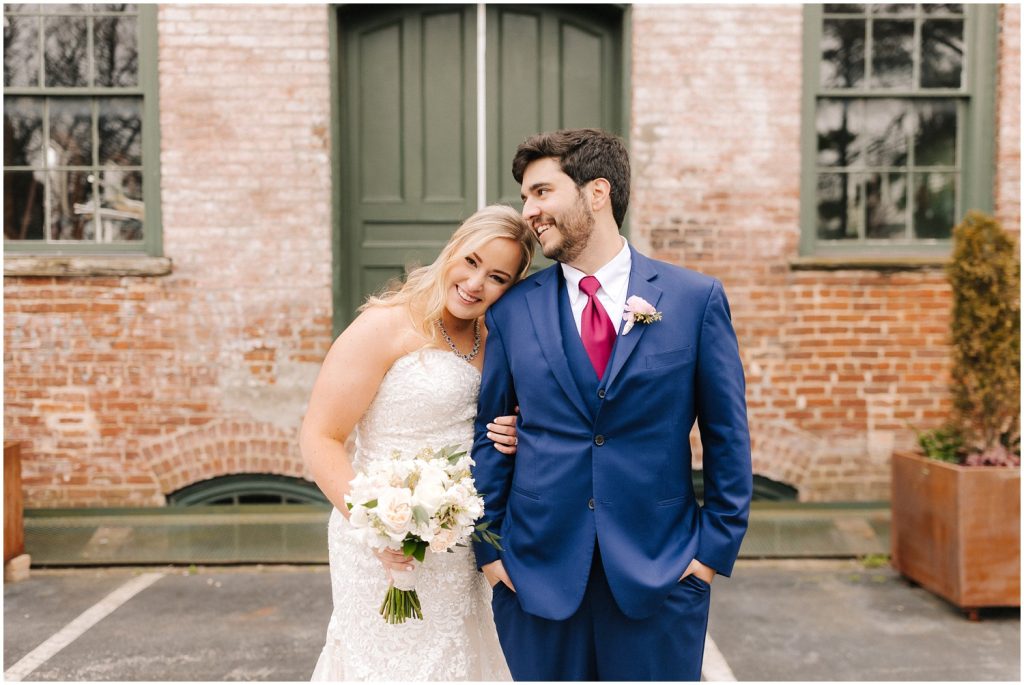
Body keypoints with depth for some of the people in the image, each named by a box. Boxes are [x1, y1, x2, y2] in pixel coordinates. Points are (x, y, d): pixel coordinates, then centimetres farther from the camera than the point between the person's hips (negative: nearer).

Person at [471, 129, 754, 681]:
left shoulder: (696, 298, -2)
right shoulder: (512, 310, 2)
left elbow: (727, 435, 1)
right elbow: (489, 436, 7)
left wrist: (715, 548, -2)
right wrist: (488, 549, 3)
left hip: (660, 574, -1)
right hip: (537, 573, 2)